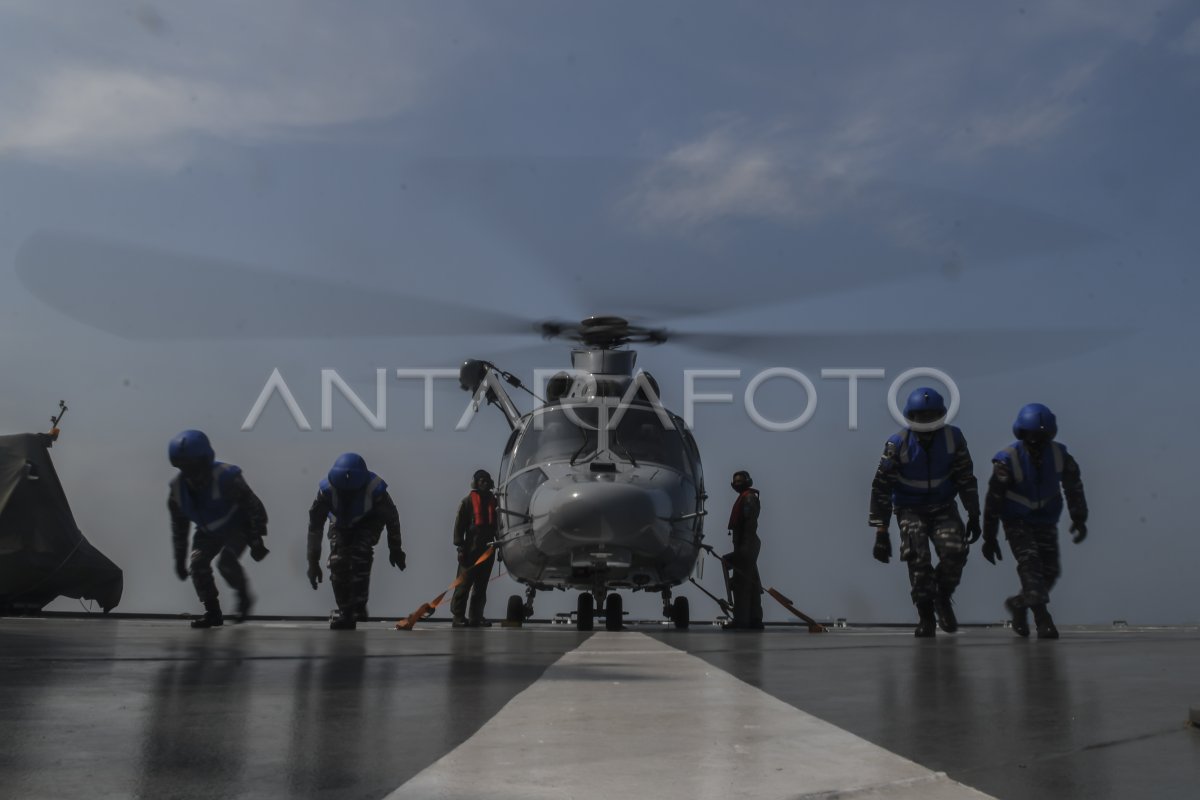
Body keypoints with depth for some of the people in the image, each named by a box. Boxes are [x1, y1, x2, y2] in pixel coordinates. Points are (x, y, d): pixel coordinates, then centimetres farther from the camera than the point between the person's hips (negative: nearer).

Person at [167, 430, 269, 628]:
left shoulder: (226, 478, -32)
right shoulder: (178, 487, -13)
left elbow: (254, 507, -23)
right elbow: (179, 523, 3)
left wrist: (257, 541, -22)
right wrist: (180, 558, 5)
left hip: (238, 528, -6)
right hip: (209, 531, 6)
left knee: (226, 561, -25)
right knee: (196, 563, -12)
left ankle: (244, 597, 4)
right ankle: (213, 612, 2)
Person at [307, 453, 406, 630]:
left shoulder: (374, 488, -36)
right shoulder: (327, 489, -34)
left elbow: (391, 517, -17)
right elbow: (315, 525, -24)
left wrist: (395, 550, -6)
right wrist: (313, 562, -24)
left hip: (368, 523, -2)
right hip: (341, 523, 2)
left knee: (360, 556, -26)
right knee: (337, 563, -14)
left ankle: (357, 606, -12)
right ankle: (344, 610, 1)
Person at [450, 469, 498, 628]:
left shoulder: (493, 501, 15)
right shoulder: (468, 501, 0)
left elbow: (497, 525, 19)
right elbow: (459, 525, -4)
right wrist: (460, 547, -11)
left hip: (487, 549, 5)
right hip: (471, 549, -5)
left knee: (481, 586, 7)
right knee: (464, 584, -6)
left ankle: (476, 617, 11)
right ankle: (458, 616, -2)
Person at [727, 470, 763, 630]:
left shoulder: (749, 498, -10)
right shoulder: (745, 498, 21)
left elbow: (750, 524, -20)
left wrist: (744, 547, -25)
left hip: (745, 546, -11)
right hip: (746, 546, 11)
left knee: (741, 583, -11)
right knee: (751, 583, 11)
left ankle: (741, 621, -12)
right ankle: (754, 620, 16)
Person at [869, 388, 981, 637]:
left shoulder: (953, 438, -11)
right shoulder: (897, 445, -17)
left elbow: (966, 479, 1)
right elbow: (881, 488, -14)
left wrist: (973, 516, 0)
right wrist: (881, 530, -16)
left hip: (943, 507, 2)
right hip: (910, 509, -2)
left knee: (955, 552, -18)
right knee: (918, 560, -18)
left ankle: (943, 598, 10)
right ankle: (926, 617, -1)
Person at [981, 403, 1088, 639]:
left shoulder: (1059, 454, -9)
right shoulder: (1008, 460, -20)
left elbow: (1074, 487, 7)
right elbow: (993, 500, -15)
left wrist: (1079, 519, 5)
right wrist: (989, 538, -12)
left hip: (1045, 521, 4)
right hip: (1016, 521, -4)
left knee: (1050, 570, 0)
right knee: (1029, 560, -22)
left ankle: (1018, 604, 24)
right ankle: (1043, 620, -23)